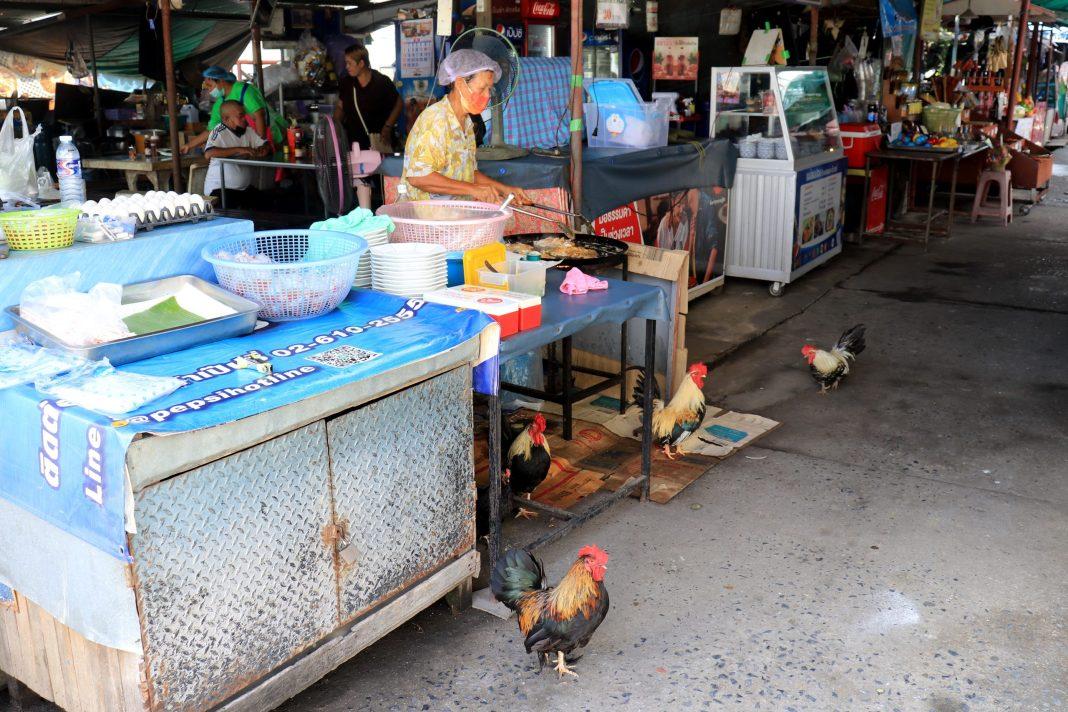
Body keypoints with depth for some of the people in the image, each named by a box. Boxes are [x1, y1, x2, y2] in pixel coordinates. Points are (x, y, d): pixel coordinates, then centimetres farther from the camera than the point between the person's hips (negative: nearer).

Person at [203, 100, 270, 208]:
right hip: (219, 189, -6)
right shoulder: (219, 132, -10)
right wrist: (239, 150, -26)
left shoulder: (248, 130, 9)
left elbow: (266, 145, 15)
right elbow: (209, 154, -26)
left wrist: (263, 149, -10)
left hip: (246, 188, 6)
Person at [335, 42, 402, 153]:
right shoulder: (345, 83, 5)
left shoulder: (382, 82, -6)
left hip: (378, 139, -3)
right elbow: (340, 107, 17)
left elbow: (399, 104, 2)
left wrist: (388, 127, -6)